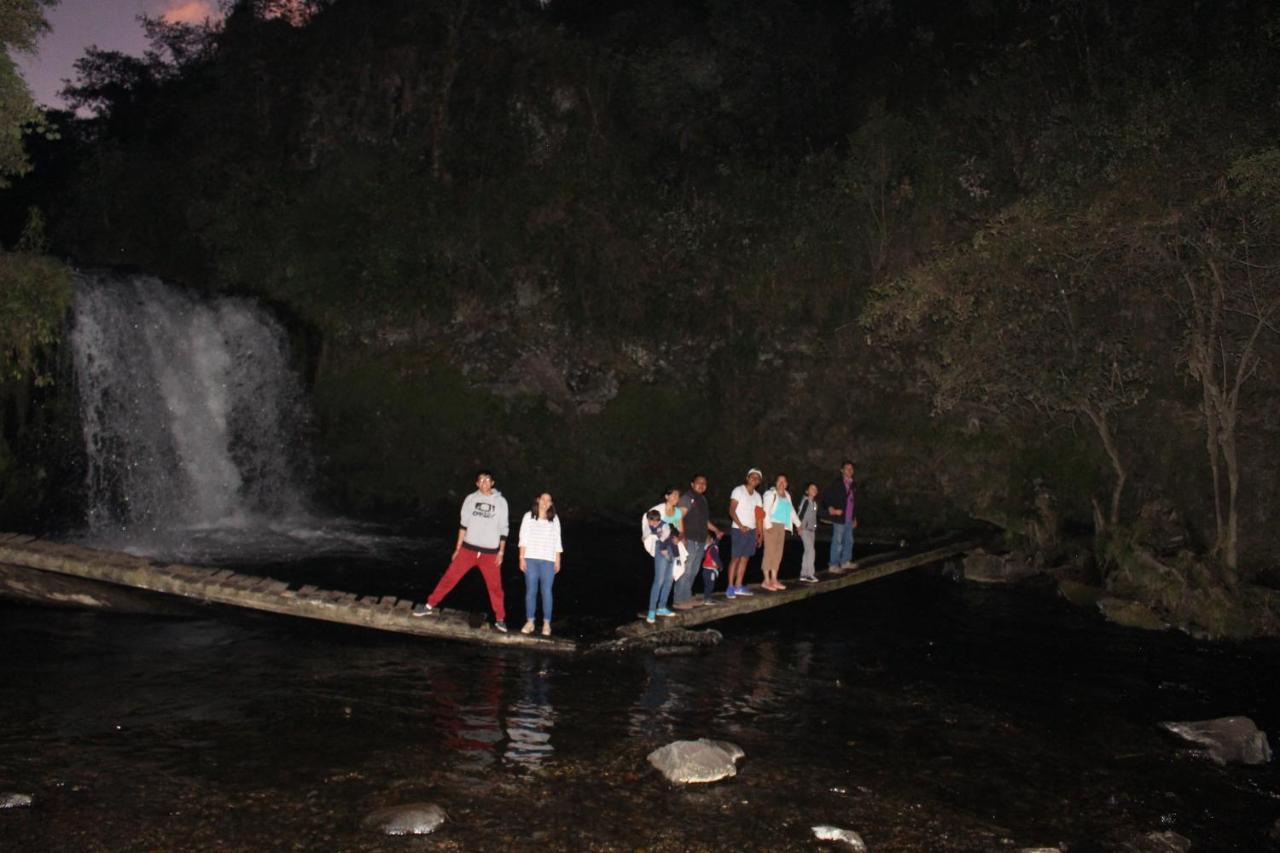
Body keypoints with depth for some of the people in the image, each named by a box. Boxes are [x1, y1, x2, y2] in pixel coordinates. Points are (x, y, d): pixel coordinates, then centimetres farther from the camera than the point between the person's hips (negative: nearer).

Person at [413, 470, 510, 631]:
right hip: (468, 549, 1)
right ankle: (430, 606, 11)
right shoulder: (470, 499, 2)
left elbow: (503, 529, 3)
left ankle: (500, 619, 15)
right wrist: (457, 548, 6)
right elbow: (463, 525, 7)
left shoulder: (500, 501, 0)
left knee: (495, 586, 3)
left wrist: (501, 552, -1)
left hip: (490, 553, -1)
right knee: (450, 577, 0)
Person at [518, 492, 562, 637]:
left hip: (548, 560, 0)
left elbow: (557, 541, 10)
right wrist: (522, 558, -4)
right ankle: (529, 622, 6)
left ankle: (546, 623, -2)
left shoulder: (554, 519, 11)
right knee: (530, 590, -1)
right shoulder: (529, 517, 6)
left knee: (546, 591, -5)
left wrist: (558, 561, 5)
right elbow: (523, 539, 4)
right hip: (531, 559, 0)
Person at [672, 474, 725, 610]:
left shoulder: (703, 499, 19)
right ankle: (679, 600, -6)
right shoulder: (687, 498, -7)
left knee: (693, 572, 12)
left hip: (700, 541, 9)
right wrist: (682, 536, -23)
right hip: (689, 540, -9)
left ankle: (687, 598, 19)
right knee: (685, 571, -9)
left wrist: (716, 530, 23)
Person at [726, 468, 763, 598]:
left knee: (745, 558, 6)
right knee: (735, 558, -6)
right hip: (739, 530, -6)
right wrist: (741, 526, -19)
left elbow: (758, 516, 13)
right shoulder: (738, 491, -4)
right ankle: (730, 587, -4)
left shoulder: (757, 496, 14)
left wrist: (759, 534, 5)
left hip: (751, 530, 6)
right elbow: (732, 511, -10)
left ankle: (738, 586, 10)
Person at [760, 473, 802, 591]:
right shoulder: (771, 494, -6)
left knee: (778, 553, 8)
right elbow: (766, 510, -15)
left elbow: (791, 511, 26)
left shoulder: (787, 495, 16)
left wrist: (798, 523, 26)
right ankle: (766, 580, -7)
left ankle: (774, 580, 13)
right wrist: (768, 525, -24)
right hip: (772, 525, -7)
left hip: (782, 526, 7)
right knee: (770, 552, -9)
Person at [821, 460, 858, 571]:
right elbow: (826, 497, -7)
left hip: (849, 519, 7)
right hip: (839, 518, -7)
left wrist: (855, 518, 20)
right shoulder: (836, 483, -6)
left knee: (849, 541, 13)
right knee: (837, 542, -6)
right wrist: (831, 509, -14)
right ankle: (833, 565, -1)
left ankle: (845, 562, 26)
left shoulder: (854, 485, 13)